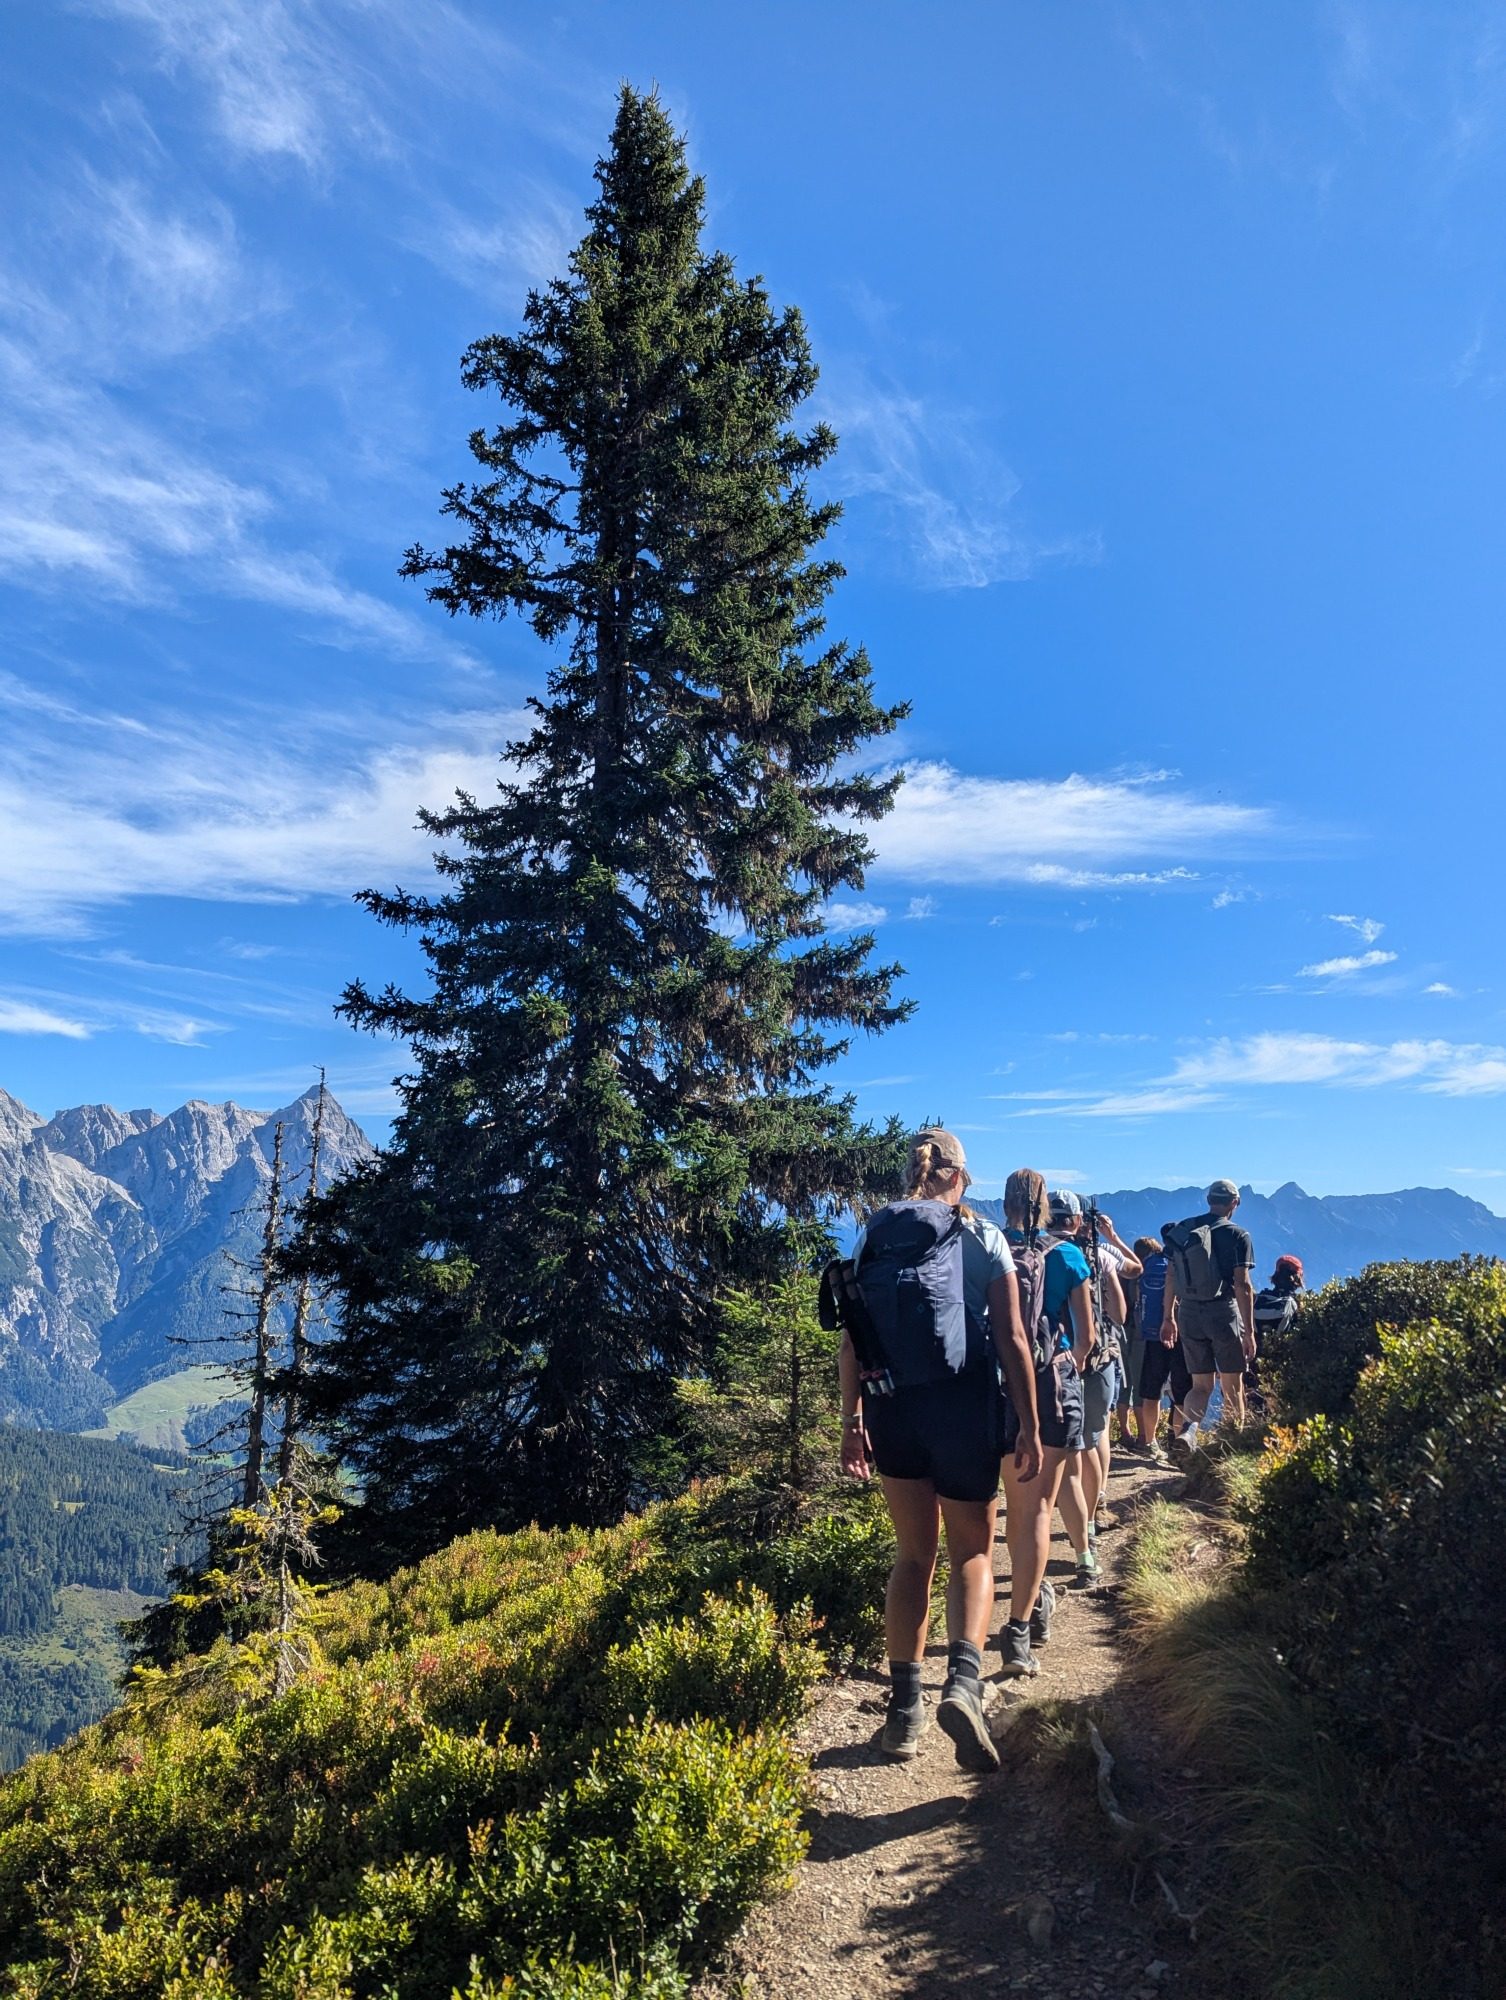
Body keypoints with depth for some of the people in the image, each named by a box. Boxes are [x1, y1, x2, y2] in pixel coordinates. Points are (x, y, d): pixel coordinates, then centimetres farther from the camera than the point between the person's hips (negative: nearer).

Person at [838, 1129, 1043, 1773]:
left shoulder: (877, 1235, 3)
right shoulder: (984, 1237, -1)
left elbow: (852, 1338, 1)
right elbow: (1012, 1340, -4)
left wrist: (851, 1418, 7)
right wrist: (1029, 1427, 0)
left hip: (893, 1406, 2)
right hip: (965, 1405, -2)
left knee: (913, 1554, 17)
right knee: (972, 1552, 13)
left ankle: (904, 1707, 17)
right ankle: (964, 1677, -10)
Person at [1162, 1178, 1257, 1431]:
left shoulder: (1180, 1231, 6)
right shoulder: (1237, 1235, -7)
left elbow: (1170, 1277, 8)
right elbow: (1242, 1286, -11)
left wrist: (1168, 1317, 15)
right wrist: (1249, 1330, -8)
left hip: (1189, 1314, 4)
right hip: (1224, 1314, -3)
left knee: (1201, 1385, 9)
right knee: (1232, 1386, 11)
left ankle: (1190, 1425, -17)